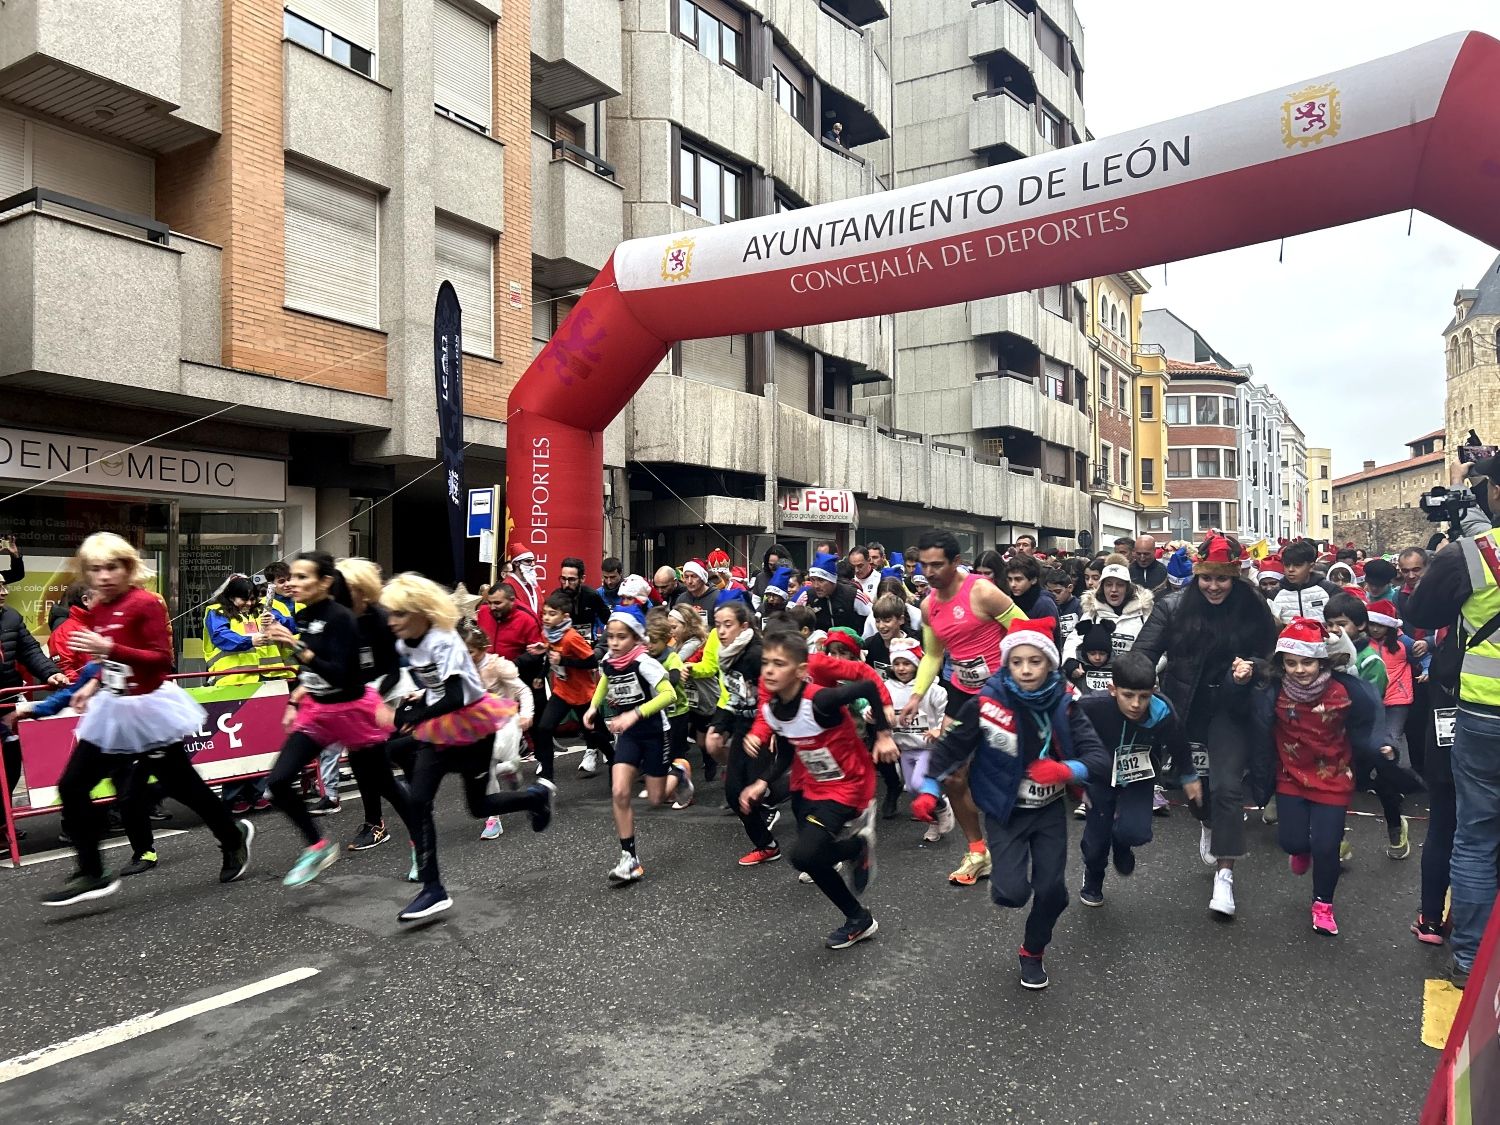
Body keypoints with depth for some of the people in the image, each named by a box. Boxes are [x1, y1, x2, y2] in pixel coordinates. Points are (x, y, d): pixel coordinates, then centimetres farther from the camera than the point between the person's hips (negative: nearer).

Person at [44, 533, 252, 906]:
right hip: (111, 709, 8)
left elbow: (162, 659, -22)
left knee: (181, 784, 5)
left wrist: (109, 648, -29)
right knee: (71, 787, 2)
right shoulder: (96, 610, 7)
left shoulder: (146, 603, -16)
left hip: (148, 707, -7)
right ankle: (92, 873, 12)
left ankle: (233, 836, 28)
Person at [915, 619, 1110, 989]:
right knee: (1013, 894, -13)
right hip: (1005, 811, -2)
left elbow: (1099, 758, -22)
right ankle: (1003, 879, 26)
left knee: (1052, 891, 0)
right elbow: (951, 746, -6)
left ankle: (1033, 953, 31)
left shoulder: (1064, 705, -15)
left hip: (1050, 809, 2)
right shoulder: (987, 703, -22)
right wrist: (928, 790, -10)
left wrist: (1066, 770, -42)